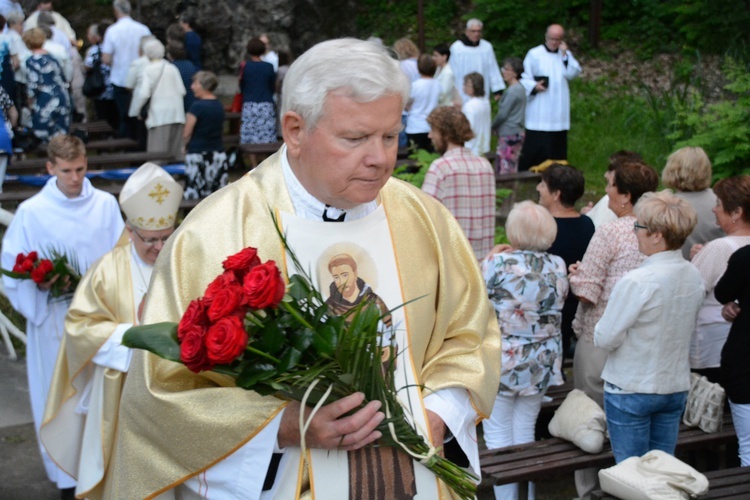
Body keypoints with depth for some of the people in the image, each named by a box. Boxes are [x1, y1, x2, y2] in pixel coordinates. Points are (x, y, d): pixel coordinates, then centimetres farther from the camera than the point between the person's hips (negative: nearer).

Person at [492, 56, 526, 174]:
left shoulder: (513, 91, -15)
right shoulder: (519, 88, 15)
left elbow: (503, 114, -14)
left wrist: (492, 126, 3)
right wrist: (496, 127, 8)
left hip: (509, 135, -10)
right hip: (515, 133, 10)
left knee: (505, 170, -8)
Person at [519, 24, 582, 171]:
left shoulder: (566, 55, 10)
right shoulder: (534, 54, -1)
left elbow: (572, 73, -4)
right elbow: (524, 77, -2)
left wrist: (565, 54, -12)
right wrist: (534, 86, -20)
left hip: (559, 110, 4)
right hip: (538, 111, -4)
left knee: (557, 144, 6)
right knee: (534, 144, -6)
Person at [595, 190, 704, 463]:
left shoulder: (636, 282, -23)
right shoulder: (694, 276, -2)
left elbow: (605, 339, -18)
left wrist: (600, 326, 2)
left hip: (631, 390, -6)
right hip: (676, 387, 6)